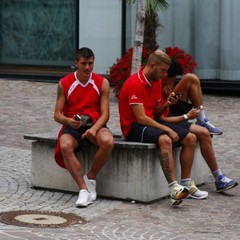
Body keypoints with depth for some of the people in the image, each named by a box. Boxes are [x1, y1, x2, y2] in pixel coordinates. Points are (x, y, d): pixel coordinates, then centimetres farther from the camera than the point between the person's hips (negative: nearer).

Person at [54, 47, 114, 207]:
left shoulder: (102, 83, 3)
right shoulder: (64, 84, 4)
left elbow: (105, 114, -2)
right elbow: (57, 115, 3)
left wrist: (94, 128, -22)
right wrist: (68, 121, -21)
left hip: (95, 124, 0)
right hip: (72, 127, 0)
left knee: (108, 141, -35)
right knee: (65, 145, -35)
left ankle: (91, 177, -9)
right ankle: (83, 189, -28)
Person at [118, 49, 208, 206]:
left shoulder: (156, 82, 12)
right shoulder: (134, 83, -18)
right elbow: (141, 118, -22)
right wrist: (167, 129, -21)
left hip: (151, 122, 10)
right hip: (134, 127, -10)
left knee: (190, 138, -2)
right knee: (165, 140, -37)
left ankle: (186, 184, -1)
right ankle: (174, 188, -43)